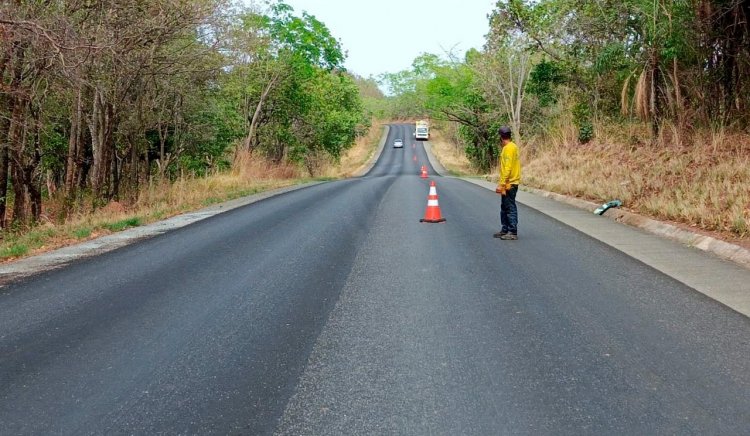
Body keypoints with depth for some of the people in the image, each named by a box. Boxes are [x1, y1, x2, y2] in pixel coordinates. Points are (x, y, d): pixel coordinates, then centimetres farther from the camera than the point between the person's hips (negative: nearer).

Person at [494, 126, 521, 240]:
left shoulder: (508, 148, -16)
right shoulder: (512, 147, 14)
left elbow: (507, 168, -22)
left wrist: (501, 184, -23)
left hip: (509, 184, -10)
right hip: (509, 183, 10)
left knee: (510, 208, -6)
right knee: (504, 208, 16)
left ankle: (513, 233, -3)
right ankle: (505, 230, 23)